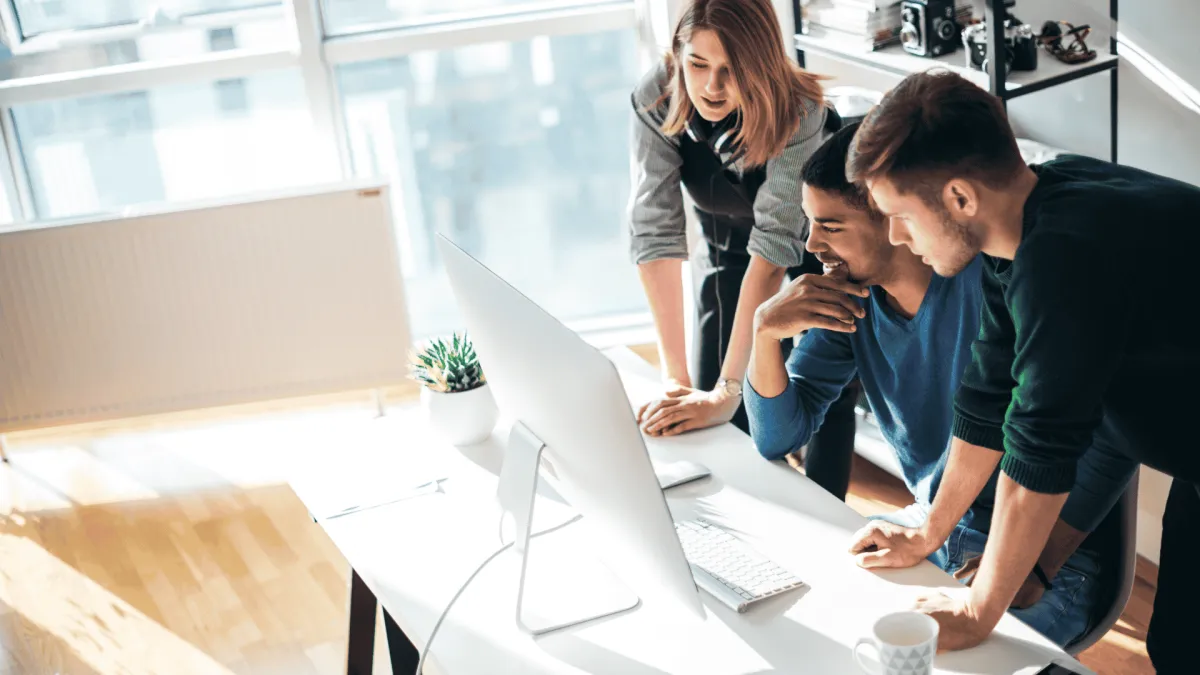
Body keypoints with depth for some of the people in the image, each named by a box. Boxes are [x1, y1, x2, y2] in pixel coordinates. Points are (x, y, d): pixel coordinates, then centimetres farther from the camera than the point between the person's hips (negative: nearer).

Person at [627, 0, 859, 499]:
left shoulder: (798, 112, -35)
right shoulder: (655, 99, -28)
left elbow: (773, 244, -40)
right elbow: (655, 229, -30)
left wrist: (727, 390, -44)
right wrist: (675, 378, -33)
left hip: (817, 242, -2)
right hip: (725, 245, 3)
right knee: (705, 409, -2)